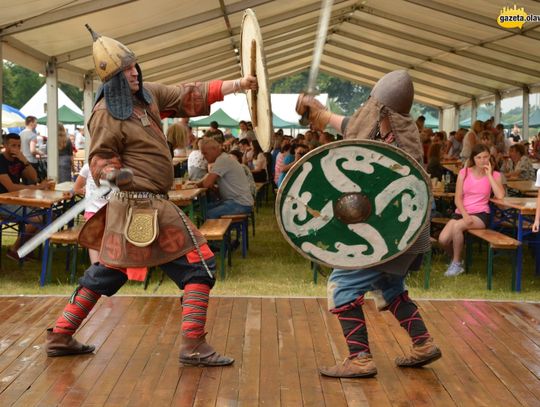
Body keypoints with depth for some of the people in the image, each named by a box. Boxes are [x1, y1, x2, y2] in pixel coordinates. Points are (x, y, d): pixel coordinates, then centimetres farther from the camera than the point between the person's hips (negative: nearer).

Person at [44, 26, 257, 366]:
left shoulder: (148, 95, 8)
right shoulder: (107, 115, -14)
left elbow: (189, 96, 8)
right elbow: (100, 161, -12)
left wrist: (237, 85, 1)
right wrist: (114, 174, -35)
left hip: (147, 202, 9)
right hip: (141, 204, -9)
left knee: (108, 270, 16)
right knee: (199, 264, -6)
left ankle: (60, 337, 23)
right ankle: (194, 346, -2)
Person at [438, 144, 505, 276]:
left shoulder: (494, 175, 2)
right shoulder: (464, 173, 5)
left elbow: (500, 196, -17)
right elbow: (457, 198, 0)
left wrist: (489, 175, -13)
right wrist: (465, 215, -17)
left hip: (480, 214, -2)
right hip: (461, 212, 2)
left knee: (457, 226, -33)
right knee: (443, 240, -22)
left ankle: (456, 264, -12)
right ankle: (455, 259, 11)